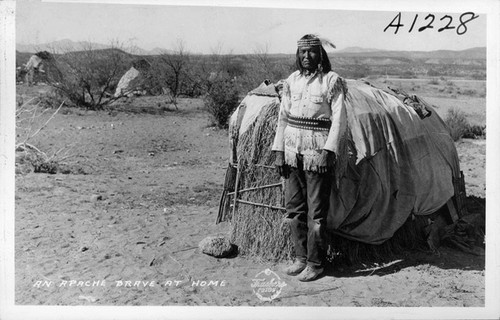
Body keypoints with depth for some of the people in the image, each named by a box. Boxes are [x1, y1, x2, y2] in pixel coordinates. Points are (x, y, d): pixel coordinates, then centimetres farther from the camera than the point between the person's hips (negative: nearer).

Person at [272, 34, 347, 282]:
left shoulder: (332, 80, -3)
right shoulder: (291, 80, 11)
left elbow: (339, 119, -7)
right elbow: (283, 117, 13)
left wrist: (328, 150, -17)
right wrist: (278, 151, 7)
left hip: (318, 151, -5)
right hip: (292, 151, 6)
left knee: (316, 212, 0)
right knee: (294, 208, 11)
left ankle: (315, 263, 14)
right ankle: (301, 258, 25)